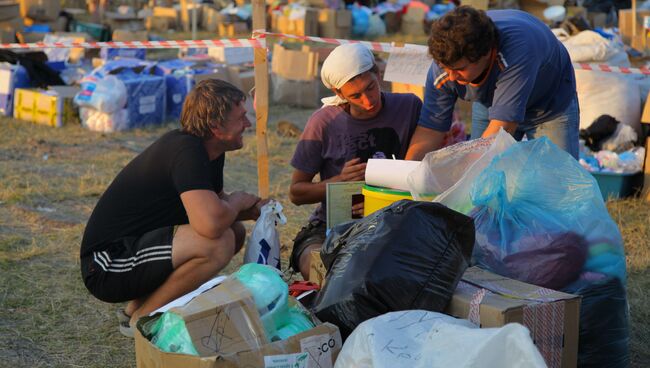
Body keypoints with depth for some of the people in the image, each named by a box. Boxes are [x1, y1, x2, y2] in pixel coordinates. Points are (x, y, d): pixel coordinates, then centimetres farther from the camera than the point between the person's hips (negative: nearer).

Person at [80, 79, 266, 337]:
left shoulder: (210, 151, 6)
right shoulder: (186, 150, -23)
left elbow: (214, 202, 23)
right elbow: (211, 223, -37)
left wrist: (254, 209, 1)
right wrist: (237, 202, -14)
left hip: (135, 246, 10)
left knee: (236, 232, 11)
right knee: (219, 242, -27)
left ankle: (140, 302, 10)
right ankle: (142, 317, -7)